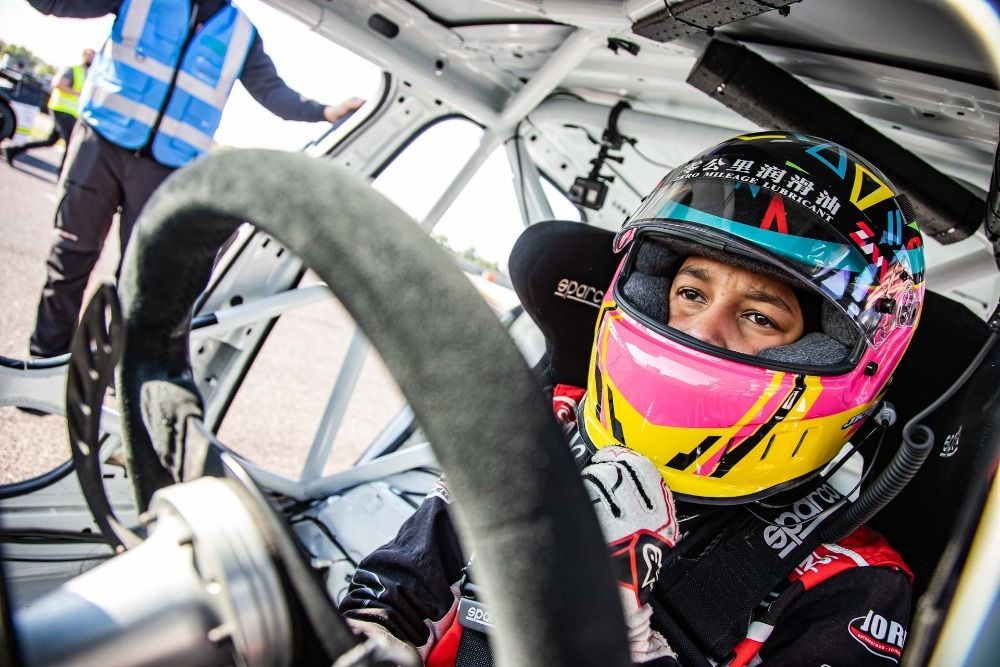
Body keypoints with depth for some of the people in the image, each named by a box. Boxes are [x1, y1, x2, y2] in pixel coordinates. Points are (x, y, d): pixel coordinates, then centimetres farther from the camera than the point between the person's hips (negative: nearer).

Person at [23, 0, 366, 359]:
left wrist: (324, 112, -3)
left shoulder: (241, 34, 8)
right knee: (72, 254, 4)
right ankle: (47, 357, 16)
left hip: (166, 169, 1)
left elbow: (272, 90, 11)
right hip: (101, 142, 0)